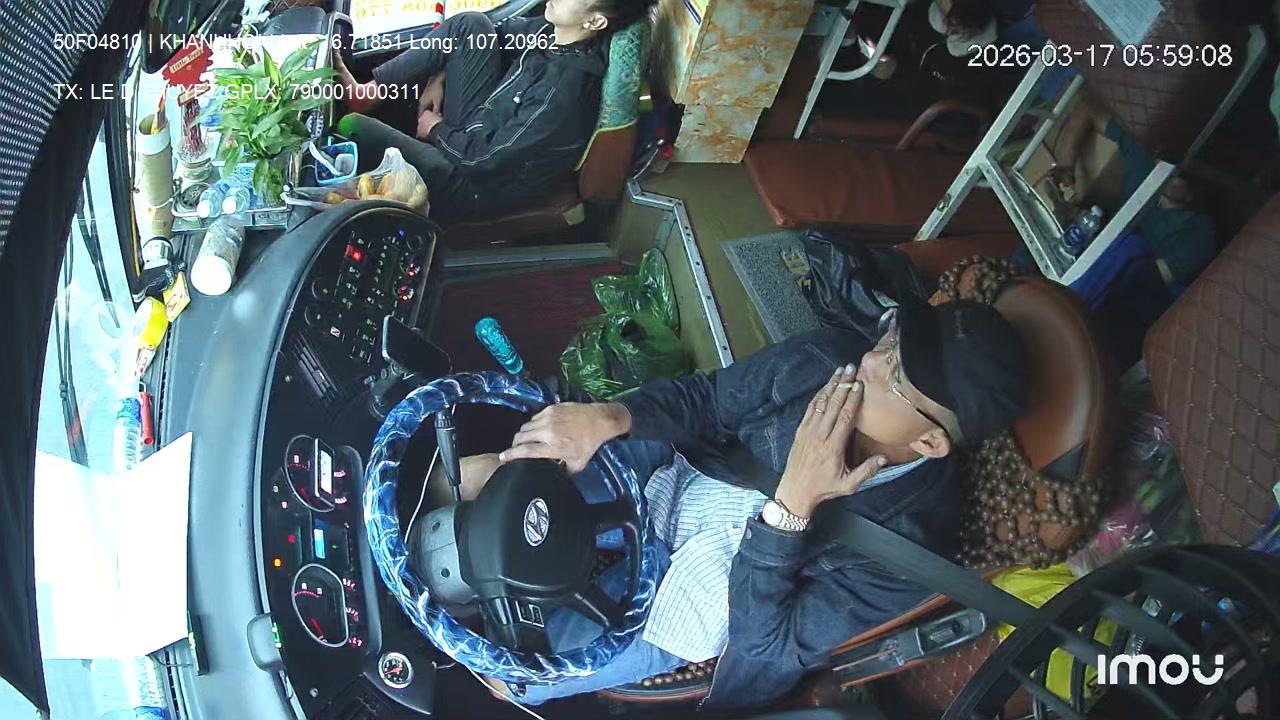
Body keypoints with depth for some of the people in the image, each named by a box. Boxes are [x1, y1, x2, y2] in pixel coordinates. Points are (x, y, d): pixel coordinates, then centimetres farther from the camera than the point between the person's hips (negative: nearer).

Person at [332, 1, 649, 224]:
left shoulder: (565, 90, -34)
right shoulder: (552, 31, -10)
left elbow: (487, 158, -26)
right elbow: (497, 34, 12)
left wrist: (437, 130, -9)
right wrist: (439, 76, 4)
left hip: (477, 183, -9)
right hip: (476, 135, 9)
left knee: (353, 128, -23)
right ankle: (367, 92, 3)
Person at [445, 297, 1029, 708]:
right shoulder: (828, 359, -19)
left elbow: (767, 643, -25)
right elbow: (704, 400, -7)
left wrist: (793, 503, -39)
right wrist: (610, 416, -28)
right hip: (667, 478, 4)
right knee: (476, 481, -2)